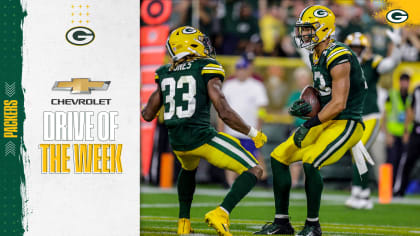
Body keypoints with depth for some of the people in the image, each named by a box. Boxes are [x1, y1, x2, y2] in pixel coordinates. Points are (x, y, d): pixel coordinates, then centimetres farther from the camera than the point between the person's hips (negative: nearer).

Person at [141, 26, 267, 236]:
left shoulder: (166, 74, 10)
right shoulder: (207, 70, -6)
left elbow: (148, 115, 14)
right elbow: (225, 113, -13)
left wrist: (144, 109, 39)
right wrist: (252, 134, -1)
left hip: (177, 143, 7)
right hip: (201, 137, -7)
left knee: (189, 168, 41)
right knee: (254, 170, 0)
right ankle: (220, 214, -17)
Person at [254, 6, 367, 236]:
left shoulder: (338, 58, -20)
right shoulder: (316, 56, 10)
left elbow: (338, 104, -23)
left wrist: (308, 126, -22)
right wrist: (306, 106, 1)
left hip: (346, 124, -10)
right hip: (325, 122, 10)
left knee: (310, 162, -29)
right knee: (278, 157, 5)